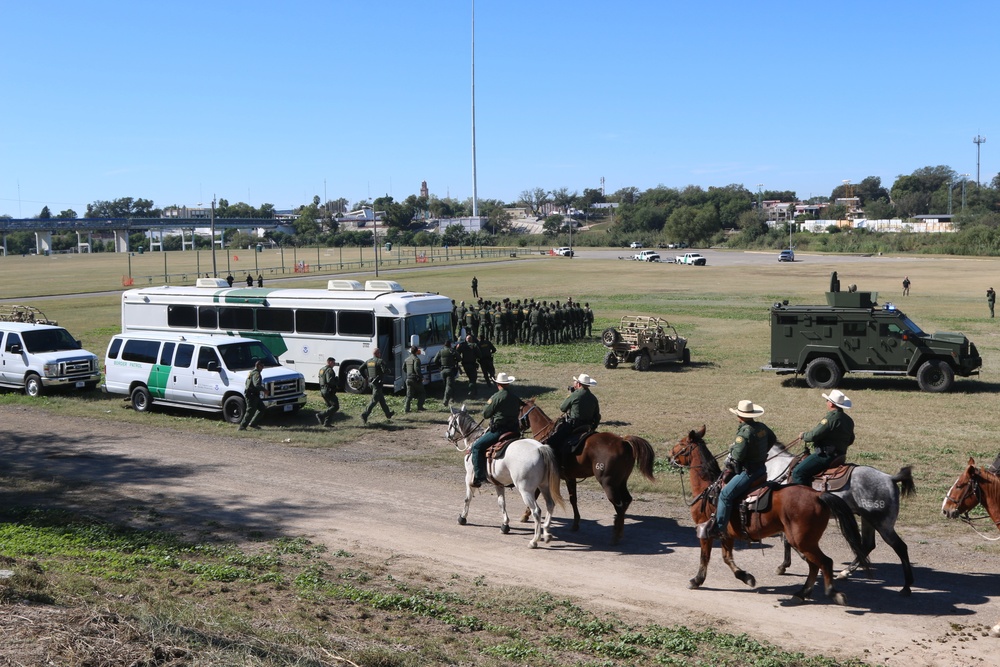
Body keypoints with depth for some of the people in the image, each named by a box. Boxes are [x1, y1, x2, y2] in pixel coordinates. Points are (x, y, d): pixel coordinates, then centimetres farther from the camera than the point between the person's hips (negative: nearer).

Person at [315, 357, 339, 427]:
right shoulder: (329, 370, -15)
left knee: (330, 406, 16)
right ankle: (321, 415, -14)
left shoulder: (322, 370, 17)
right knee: (335, 406, -7)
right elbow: (330, 381, -27)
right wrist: (337, 381, -9)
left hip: (323, 391, 10)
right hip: (329, 391, -10)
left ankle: (327, 422, 10)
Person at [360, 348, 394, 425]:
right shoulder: (380, 361, -14)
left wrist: (366, 376, 16)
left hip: (371, 382, 8)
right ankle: (365, 415, -17)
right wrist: (388, 370, -1)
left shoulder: (368, 361, 8)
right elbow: (385, 370, -23)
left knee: (381, 399, 20)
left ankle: (388, 414, 32)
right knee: (374, 400, -7)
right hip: (377, 383, -8)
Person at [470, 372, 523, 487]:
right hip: (514, 430, 8)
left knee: (477, 447, -2)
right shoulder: (515, 397, 9)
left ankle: (479, 476, -10)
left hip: (499, 430, -8)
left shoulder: (496, 397, -12)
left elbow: (485, 414, -6)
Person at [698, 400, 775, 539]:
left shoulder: (745, 432, -22)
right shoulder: (762, 427, 4)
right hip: (762, 468, 10)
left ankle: (718, 528, -10)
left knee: (725, 495, -9)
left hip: (748, 472, -10)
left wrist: (732, 448, -5)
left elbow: (738, 455, -28)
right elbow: (772, 439, 25)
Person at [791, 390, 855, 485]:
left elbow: (813, 436, -21)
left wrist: (803, 436, 0)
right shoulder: (849, 420, 8)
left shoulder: (831, 418, -20)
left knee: (797, 472, -11)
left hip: (825, 455, -10)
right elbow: (850, 441, 20)